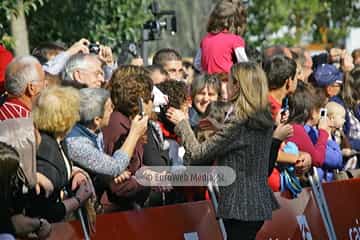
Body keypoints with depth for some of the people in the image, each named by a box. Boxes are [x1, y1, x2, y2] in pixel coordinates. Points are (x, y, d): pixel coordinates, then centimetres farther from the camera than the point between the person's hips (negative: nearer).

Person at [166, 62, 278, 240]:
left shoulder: (238, 122, -18)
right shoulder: (265, 119, 6)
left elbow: (198, 153, -16)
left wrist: (182, 123, -2)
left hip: (240, 207, -8)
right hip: (260, 203, 8)